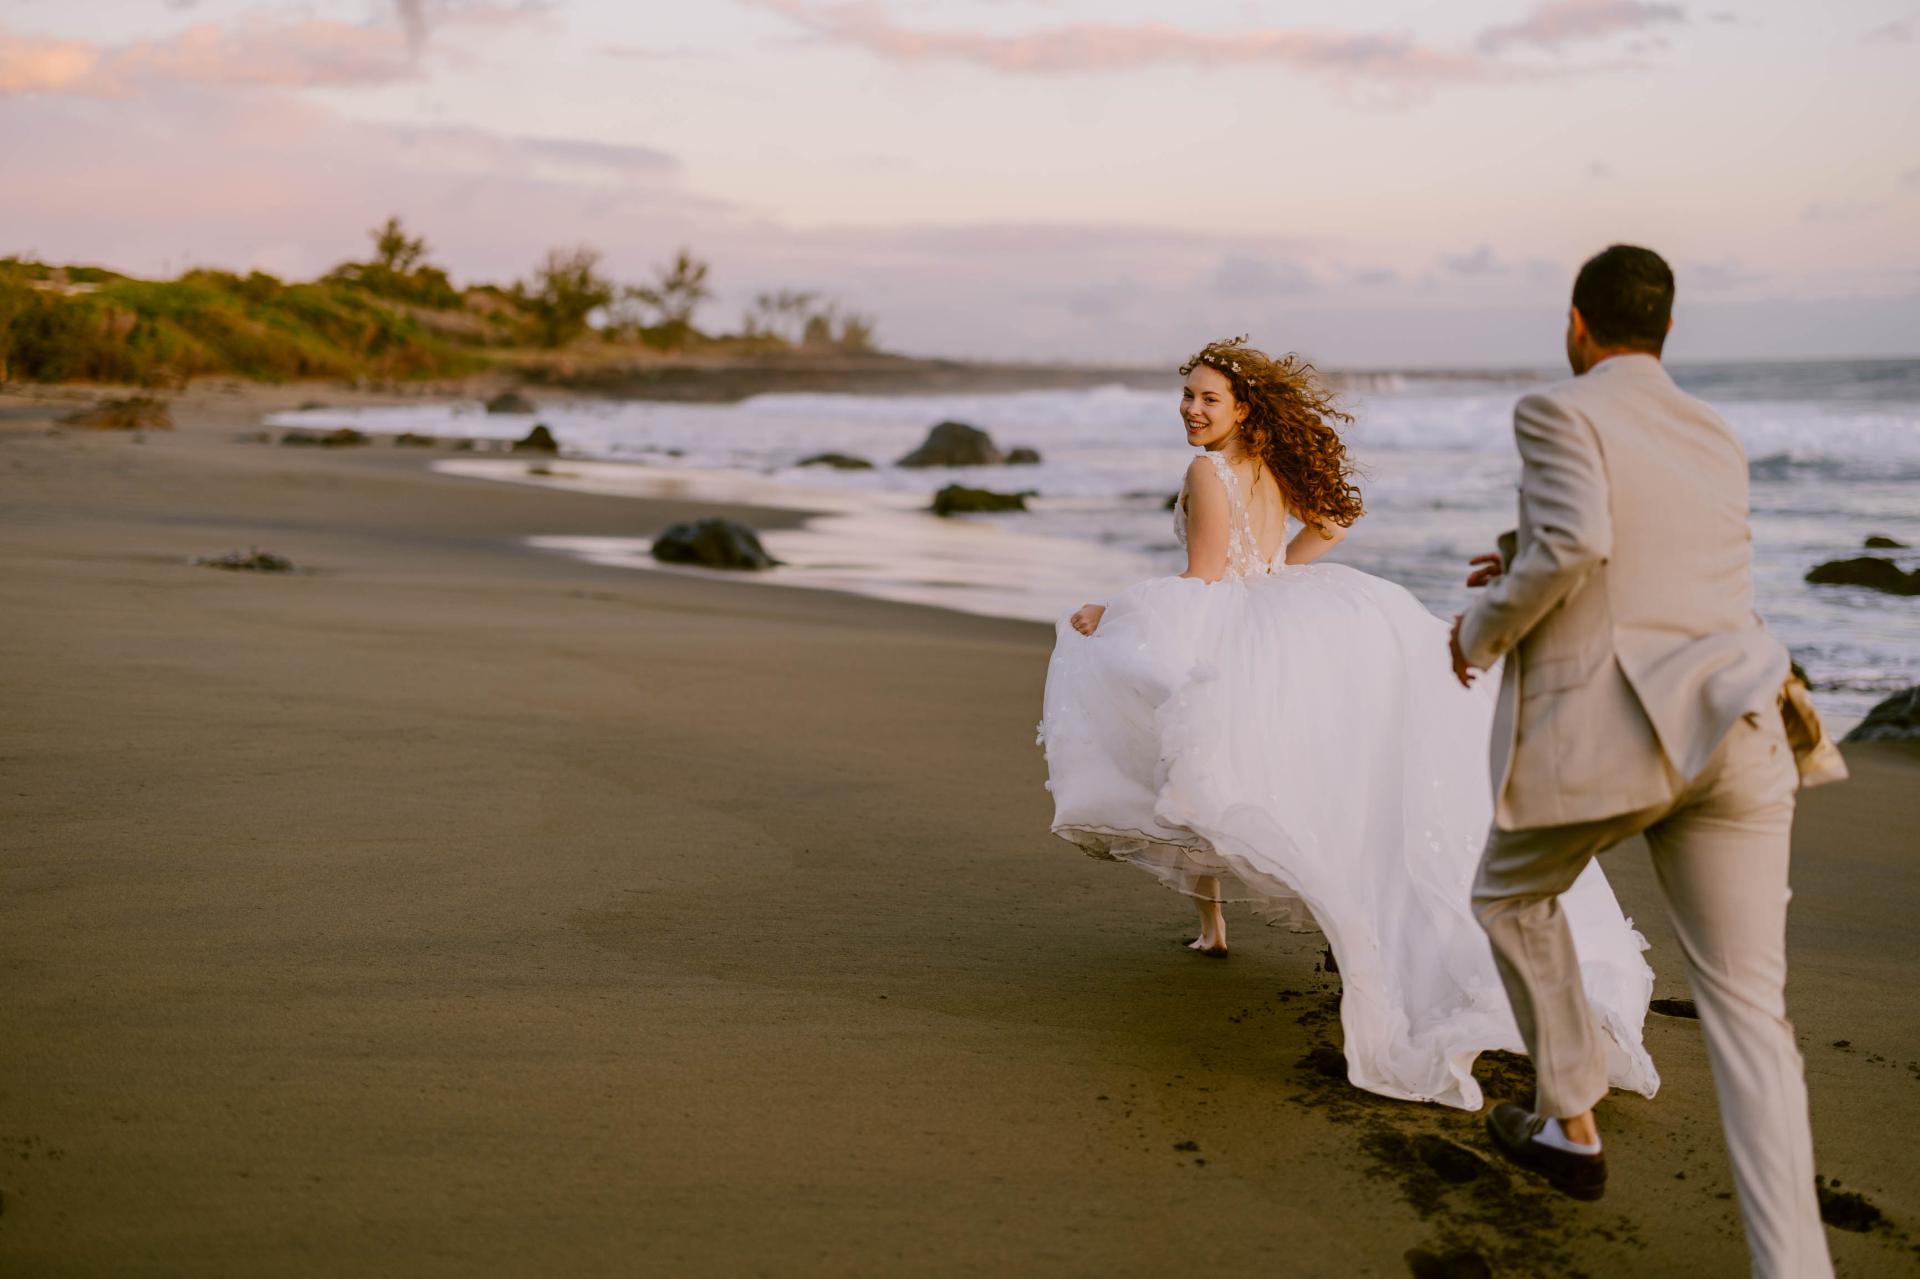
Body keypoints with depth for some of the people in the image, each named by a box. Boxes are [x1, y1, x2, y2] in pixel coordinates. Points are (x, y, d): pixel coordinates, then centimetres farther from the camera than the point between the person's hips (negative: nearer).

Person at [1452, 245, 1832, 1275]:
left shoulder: (1557, 413, -1)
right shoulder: (1715, 440, 21)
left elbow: (1572, 543, -18)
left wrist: (1486, 627, -2)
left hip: (1602, 732, -5)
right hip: (1730, 732, 6)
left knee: (1511, 897, 26)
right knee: (1747, 1009, 5)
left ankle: (1572, 1127, 34)